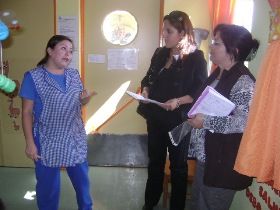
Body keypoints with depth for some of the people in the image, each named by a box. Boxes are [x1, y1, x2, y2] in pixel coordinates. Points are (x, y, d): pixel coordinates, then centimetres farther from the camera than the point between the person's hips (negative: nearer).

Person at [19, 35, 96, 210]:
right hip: (47, 142, -4)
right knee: (48, 184, 12)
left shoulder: (74, 75, 4)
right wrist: (30, 142, -13)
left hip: (75, 139, 4)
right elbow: (27, 112, -10)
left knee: (82, 179, 17)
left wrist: (85, 99, -9)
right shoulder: (33, 77, -11)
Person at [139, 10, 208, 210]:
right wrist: (145, 91, -7)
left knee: (178, 164, 12)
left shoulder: (196, 57, -11)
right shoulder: (160, 53, 5)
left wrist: (178, 101, -26)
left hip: (179, 120, -5)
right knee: (155, 160, 19)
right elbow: (149, 78, 14)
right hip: (156, 117, 5)